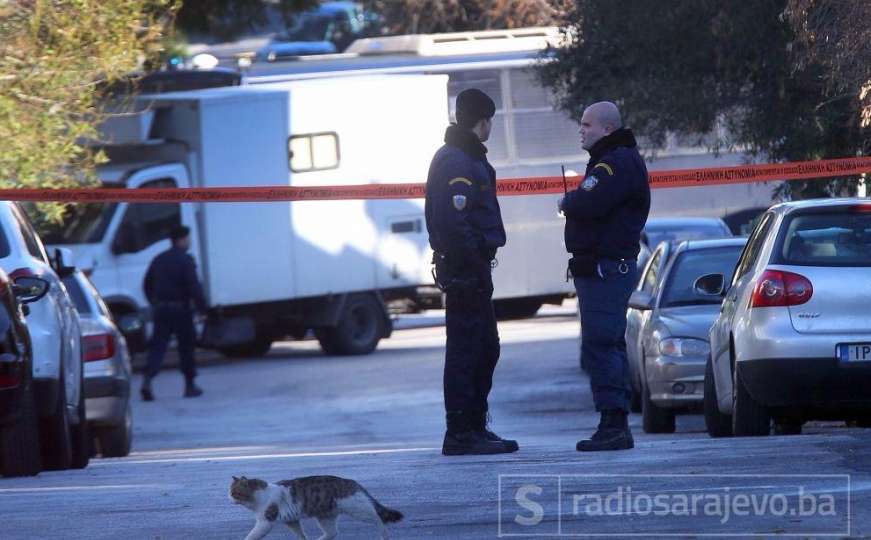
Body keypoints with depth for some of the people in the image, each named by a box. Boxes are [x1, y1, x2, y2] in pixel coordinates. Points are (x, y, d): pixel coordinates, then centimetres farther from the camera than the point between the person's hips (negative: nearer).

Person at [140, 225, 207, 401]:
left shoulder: (159, 260, 12)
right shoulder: (185, 261, -10)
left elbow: (147, 285, 19)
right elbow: (194, 287, -17)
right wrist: (202, 306, -9)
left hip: (160, 309, 5)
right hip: (180, 310, -5)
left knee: (157, 346, 1)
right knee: (186, 347, 9)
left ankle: (147, 381, -18)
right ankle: (190, 385, 16)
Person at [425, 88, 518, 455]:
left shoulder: (468, 158, 20)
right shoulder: (457, 162, -14)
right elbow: (455, 221, -23)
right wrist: (472, 265, -24)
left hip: (468, 268, 11)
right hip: (466, 269, -11)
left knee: (485, 349, 16)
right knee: (465, 351, -9)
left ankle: (475, 428, 22)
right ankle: (460, 434, -8)